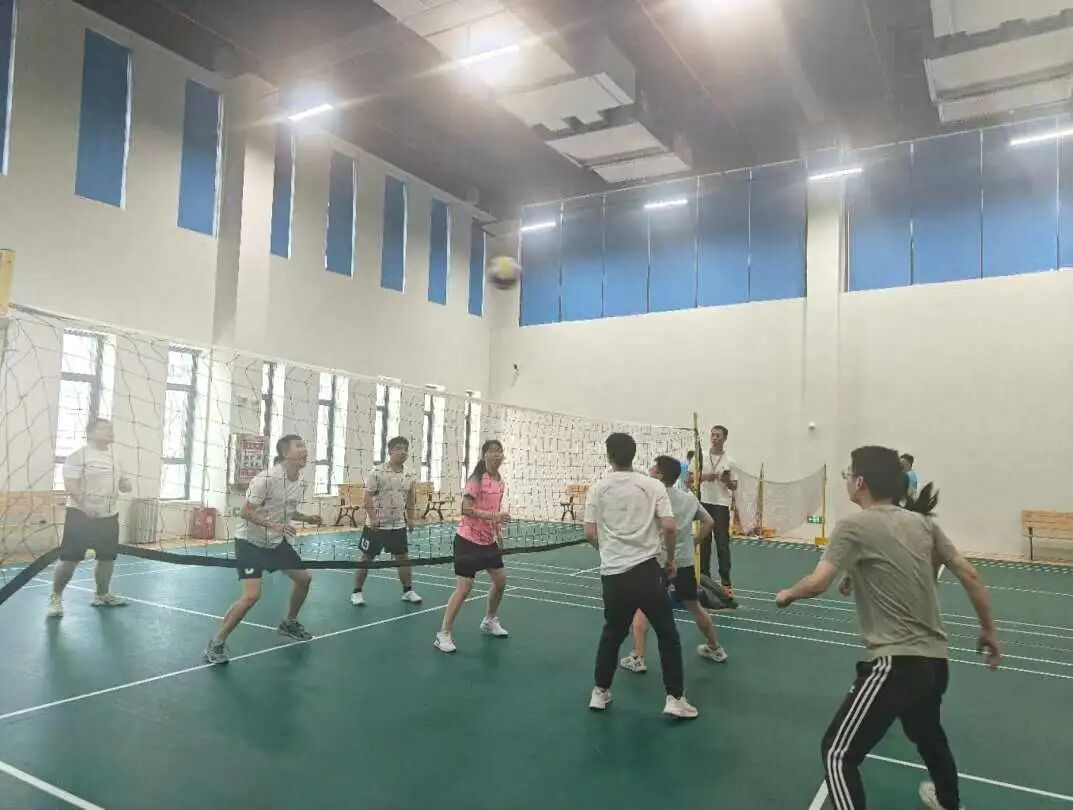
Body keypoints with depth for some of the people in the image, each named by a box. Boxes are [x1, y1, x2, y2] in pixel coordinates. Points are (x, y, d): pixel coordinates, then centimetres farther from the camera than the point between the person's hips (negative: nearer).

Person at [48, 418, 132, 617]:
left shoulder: (115, 458, 14)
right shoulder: (79, 455, -7)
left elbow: (124, 483, 23)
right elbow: (70, 484, -15)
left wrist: (126, 484, -1)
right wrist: (85, 504, -27)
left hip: (109, 516, 7)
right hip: (81, 515, -6)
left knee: (108, 557, 10)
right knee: (70, 559, -4)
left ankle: (102, 595, 26)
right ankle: (55, 597, 12)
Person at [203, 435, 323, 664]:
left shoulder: (302, 482, -1)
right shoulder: (266, 478, -25)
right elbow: (246, 512, -24)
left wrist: (307, 518, -2)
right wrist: (273, 525, -35)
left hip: (278, 542, 8)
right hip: (250, 542, -8)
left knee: (304, 578, 12)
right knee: (252, 595, -19)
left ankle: (289, 623, 35)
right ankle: (216, 643, -2)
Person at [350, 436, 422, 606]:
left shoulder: (409, 476, 3)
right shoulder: (378, 472, -13)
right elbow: (368, 497, -13)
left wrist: (410, 519, 14)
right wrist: (372, 518, -21)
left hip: (399, 526, 5)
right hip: (376, 525, -4)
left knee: (403, 558, 7)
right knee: (366, 558, 5)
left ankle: (408, 591, 21)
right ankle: (357, 592, 18)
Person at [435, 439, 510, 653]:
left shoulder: (500, 483, 6)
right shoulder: (476, 479, -17)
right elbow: (466, 509, -23)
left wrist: (499, 534, 17)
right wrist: (493, 515, -32)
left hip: (488, 540, 8)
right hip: (469, 540, -8)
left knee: (500, 581, 14)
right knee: (464, 587, -8)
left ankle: (489, 621, 36)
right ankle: (444, 634, 3)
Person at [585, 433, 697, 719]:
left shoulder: (598, 488, 2)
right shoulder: (653, 486, -1)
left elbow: (590, 533, 0)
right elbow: (669, 527, -9)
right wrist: (670, 558, 7)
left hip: (613, 573, 2)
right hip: (647, 570, -2)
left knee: (612, 633, 20)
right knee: (667, 634, 11)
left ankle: (599, 692, 26)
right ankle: (674, 698, 11)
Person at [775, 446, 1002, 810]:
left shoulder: (854, 527, -13)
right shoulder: (923, 522, 7)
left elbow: (816, 584, -20)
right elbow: (970, 576, 10)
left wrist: (787, 594, 1)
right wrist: (989, 630, 22)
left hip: (896, 663, -8)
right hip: (935, 659, 8)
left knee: (838, 753, 0)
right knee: (928, 733, 36)